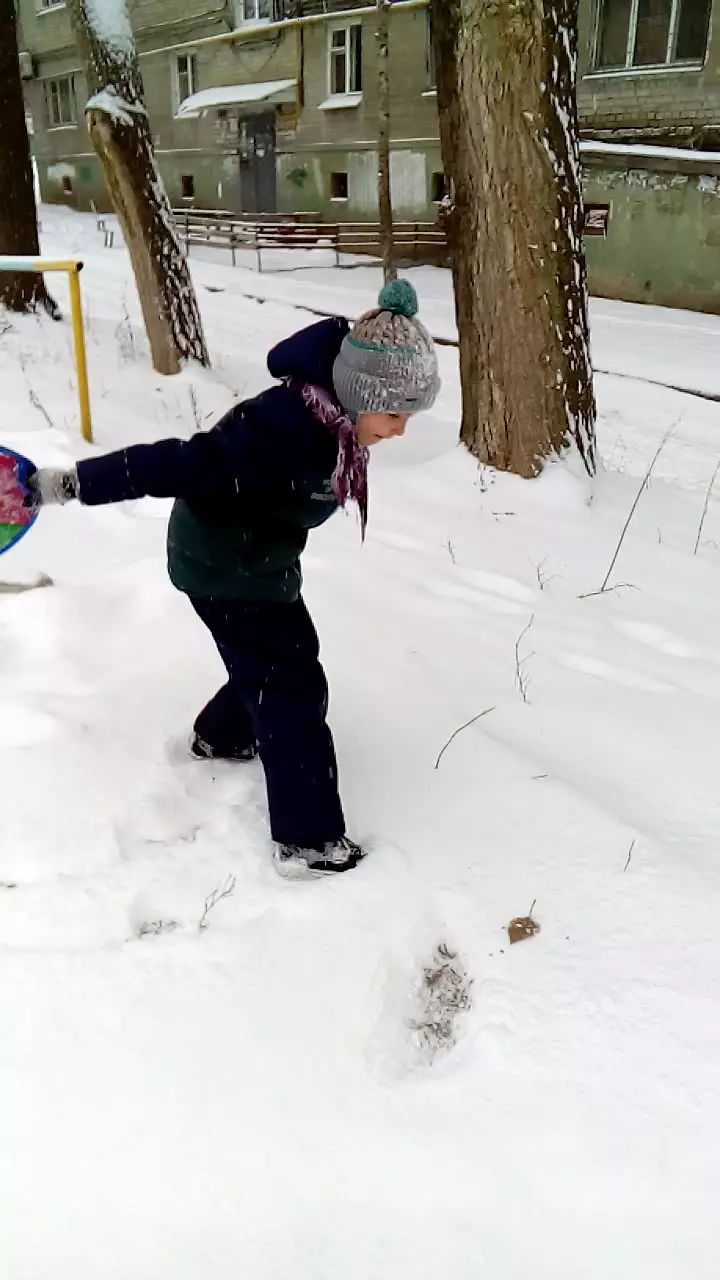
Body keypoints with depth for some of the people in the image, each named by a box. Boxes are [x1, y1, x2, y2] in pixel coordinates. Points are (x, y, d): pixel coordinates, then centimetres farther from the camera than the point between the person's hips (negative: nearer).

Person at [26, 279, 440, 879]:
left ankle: (221, 737, 52)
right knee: (293, 688, -6)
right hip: (223, 566, -9)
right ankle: (309, 840, 5)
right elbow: (181, 465, -36)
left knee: (283, 658, 24)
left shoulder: (333, 417, -8)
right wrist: (70, 484, -34)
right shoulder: (285, 430, -36)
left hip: (259, 557, 9)